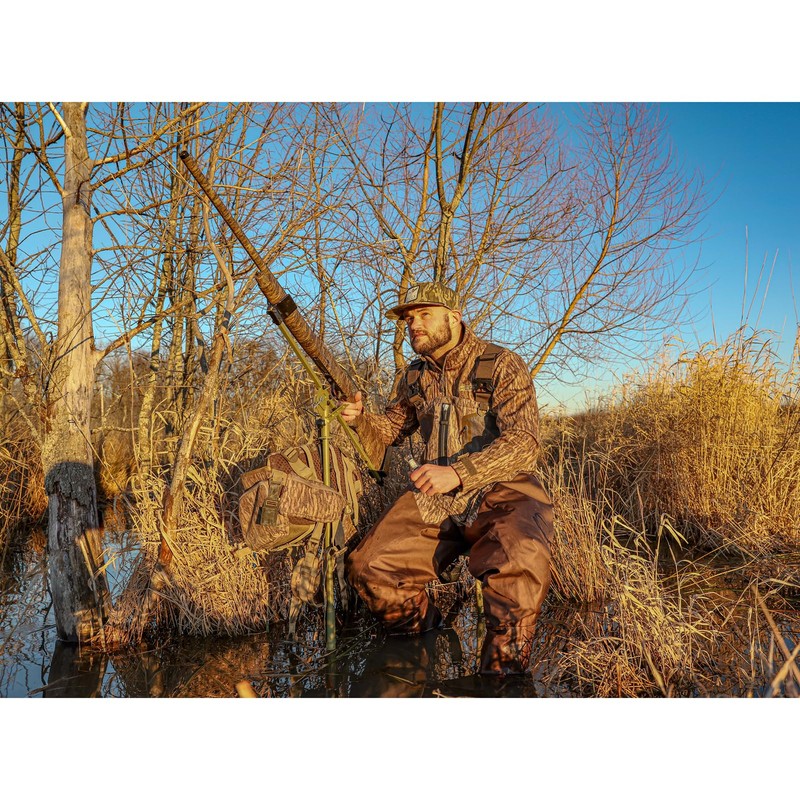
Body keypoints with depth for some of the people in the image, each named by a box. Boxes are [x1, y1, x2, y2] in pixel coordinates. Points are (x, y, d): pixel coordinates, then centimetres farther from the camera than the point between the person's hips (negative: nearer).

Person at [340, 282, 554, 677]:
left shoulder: (502, 366, -7)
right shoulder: (415, 376, 12)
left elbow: (523, 441, -18)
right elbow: (392, 427, 25)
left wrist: (458, 473, -32)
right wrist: (359, 418, 1)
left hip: (499, 492, -5)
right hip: (433, 496, 6)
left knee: (519, 565, -37)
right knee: (370, 569, -12)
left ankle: (500, 677, -15)